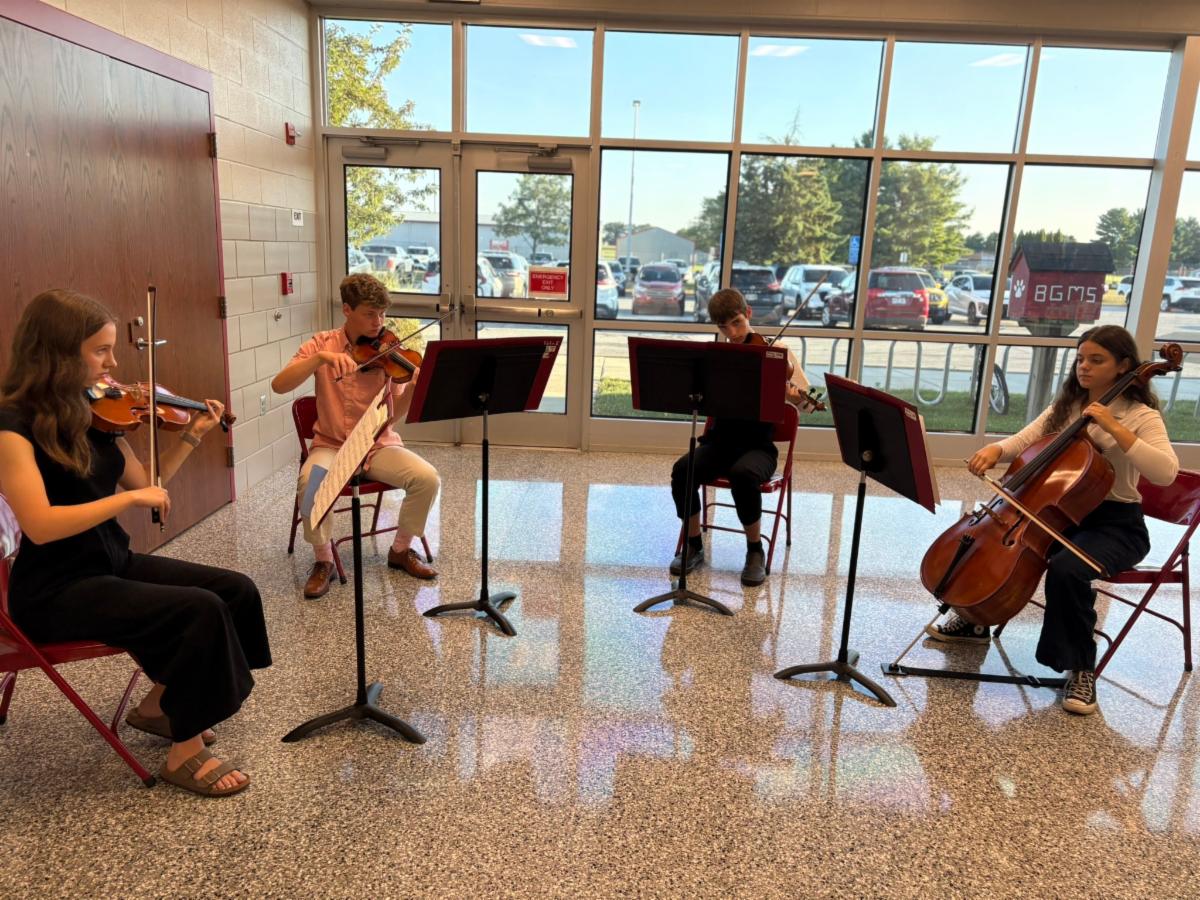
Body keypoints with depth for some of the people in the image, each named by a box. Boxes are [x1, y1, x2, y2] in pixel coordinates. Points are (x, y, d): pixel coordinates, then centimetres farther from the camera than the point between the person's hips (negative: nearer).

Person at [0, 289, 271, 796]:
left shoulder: (90, 413, 4)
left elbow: (145, 484, 11)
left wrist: (191, 435, 7)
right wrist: (128, 498, -27)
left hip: (113, 563, 8)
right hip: (55, 590, -8)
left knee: (237, 590, -3)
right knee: (201, 610, -24)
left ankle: (159, 705, 16)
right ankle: (184, 753, -5)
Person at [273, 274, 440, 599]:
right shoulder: (323, 343, -4)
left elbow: (393, 416, -9)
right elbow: (278, 385, -18)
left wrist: (412, 389, -29)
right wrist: (321, 357, -30)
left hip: (379, 445, 1)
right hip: (332, 445, -1)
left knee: (428, 479, -23)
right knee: (310, 483, -34)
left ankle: (401, 549, 3)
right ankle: (323, 560, -9)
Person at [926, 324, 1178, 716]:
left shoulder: (1141, 416, -9)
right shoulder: (1066, 405, 9)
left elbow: (1166, 472, -24)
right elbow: (1024, 439, 1)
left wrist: (1114, 428, -29)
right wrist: (995, 450, -21)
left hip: (1114, 525, -6)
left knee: (1066, 570, -35)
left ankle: (1081, 667, -13)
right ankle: (975, 618, 14)